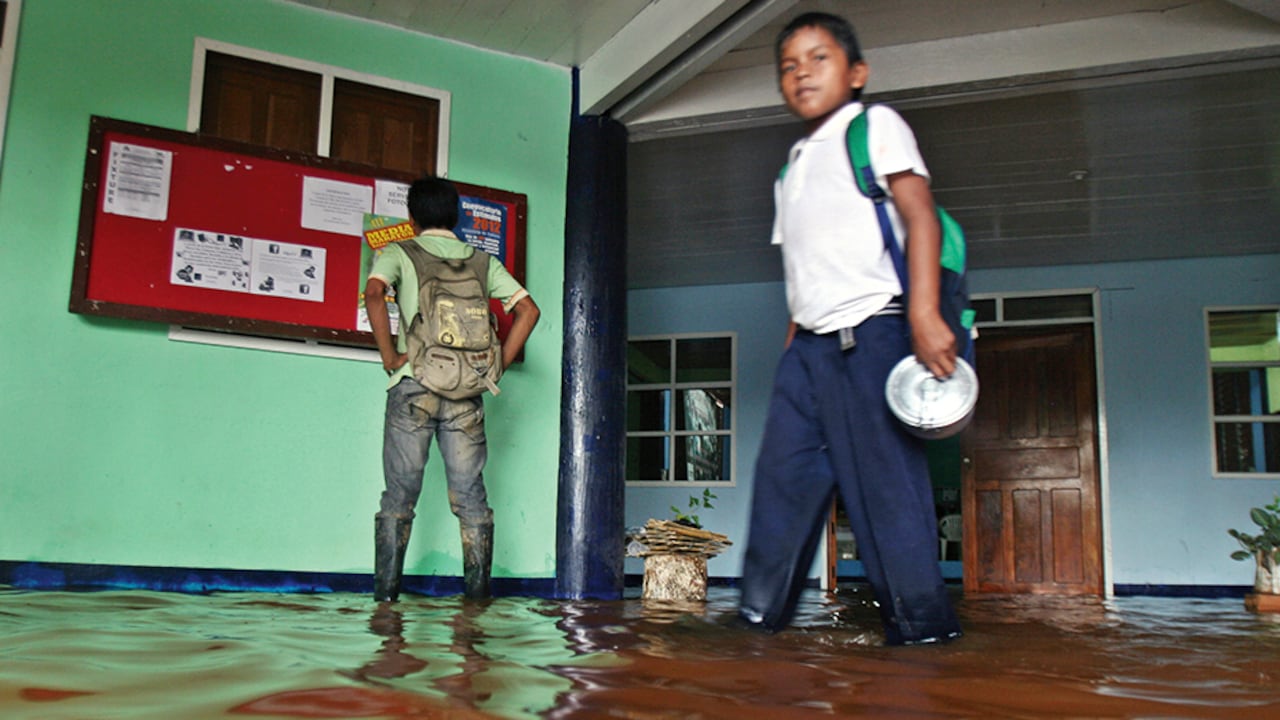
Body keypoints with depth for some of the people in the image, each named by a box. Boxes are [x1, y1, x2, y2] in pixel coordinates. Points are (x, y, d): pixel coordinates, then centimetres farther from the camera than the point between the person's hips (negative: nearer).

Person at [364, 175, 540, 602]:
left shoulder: (399, 253, 6)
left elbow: (374, 294, -14)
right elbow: (528, 309, 6)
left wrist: (389, 355, -8)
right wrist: (498, 365, 7)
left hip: (414, 382, -2)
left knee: (400, 494, 4)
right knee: (470, 494, 7)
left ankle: (386, 587, 4)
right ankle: (478, 589, 7)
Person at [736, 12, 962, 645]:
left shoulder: (875, 125, 4)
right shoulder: (793, 164, 23)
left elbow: (920, 216, -8)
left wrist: (924, 315, -20)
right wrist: (793, 342, 15)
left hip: (869, 331, -7)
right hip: (808, 344, 7)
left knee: (885, 478, -7)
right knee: (782, 471, 5)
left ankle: (920, 619, 2)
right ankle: (762, 609, 13)